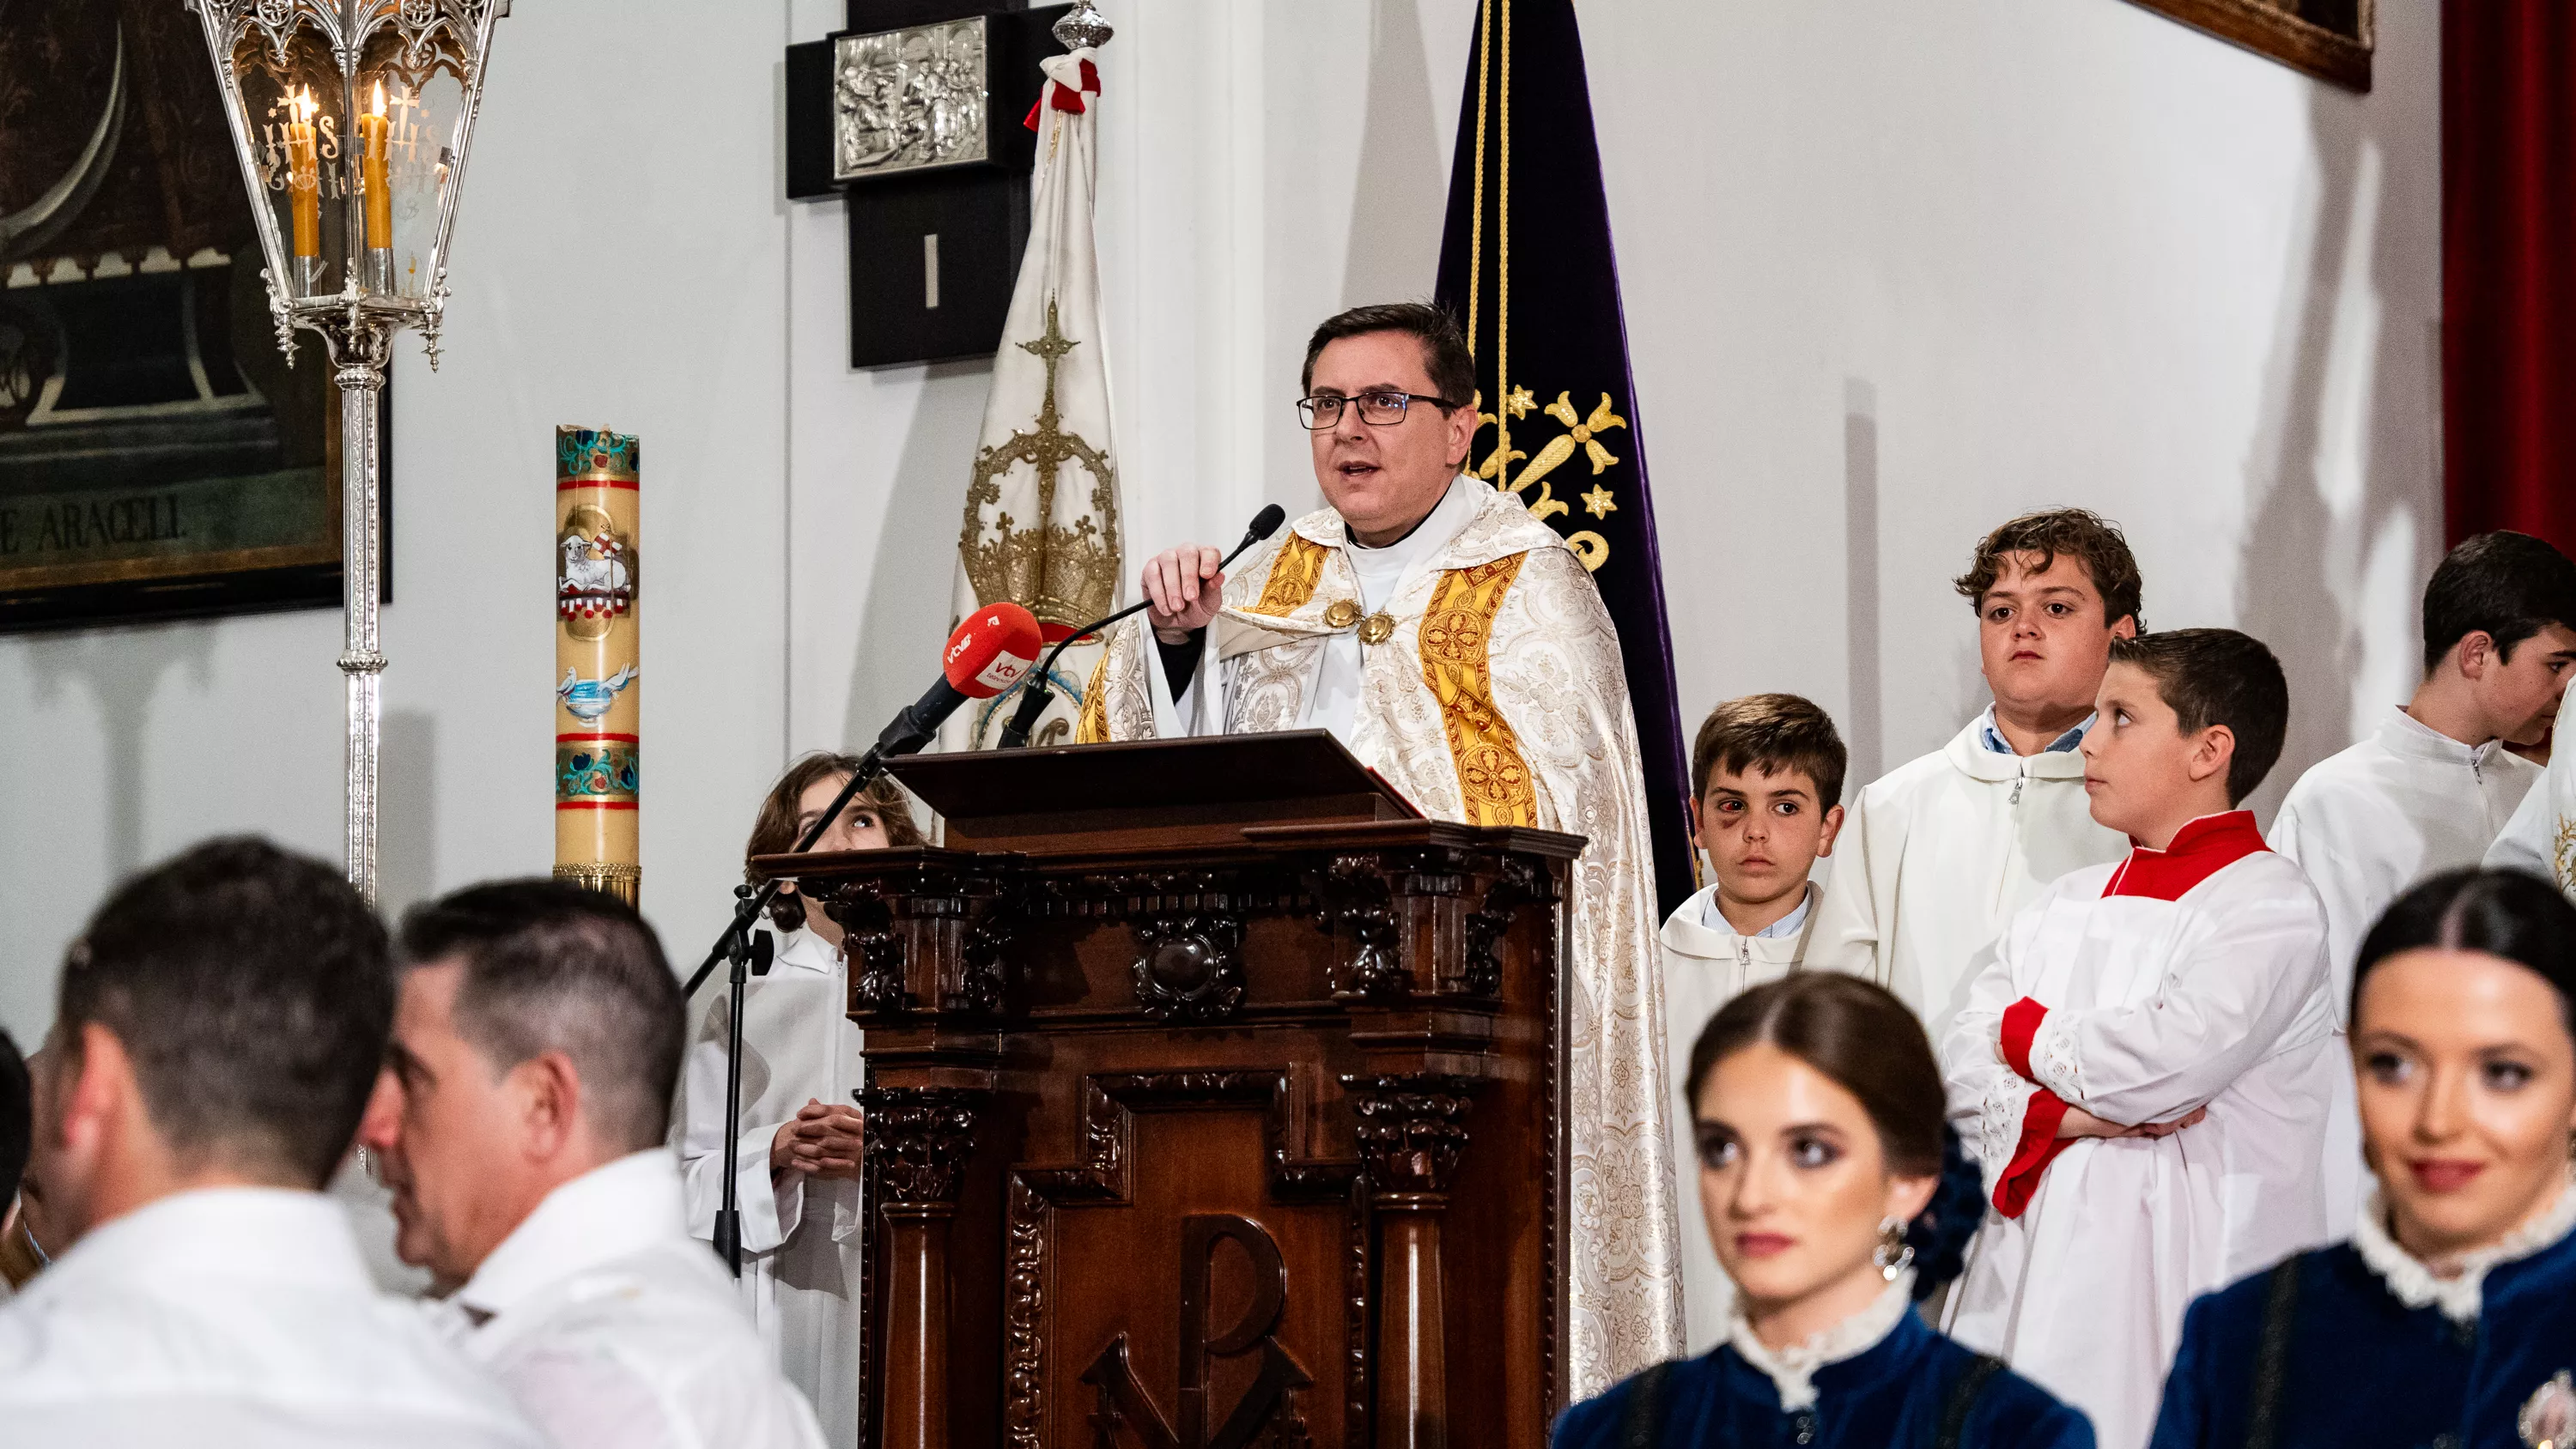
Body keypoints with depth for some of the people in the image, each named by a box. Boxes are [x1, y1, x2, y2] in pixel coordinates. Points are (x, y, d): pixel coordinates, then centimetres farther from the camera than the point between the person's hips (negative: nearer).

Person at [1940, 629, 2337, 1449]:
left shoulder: (2270, 905, -5)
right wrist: (2064, 1115, -13)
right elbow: (1964, 1071, 8)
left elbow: (2170, 1057, -20)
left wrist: (2027, 1033, -1)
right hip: (2029, 1276, 6)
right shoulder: (2069, 906, 17)